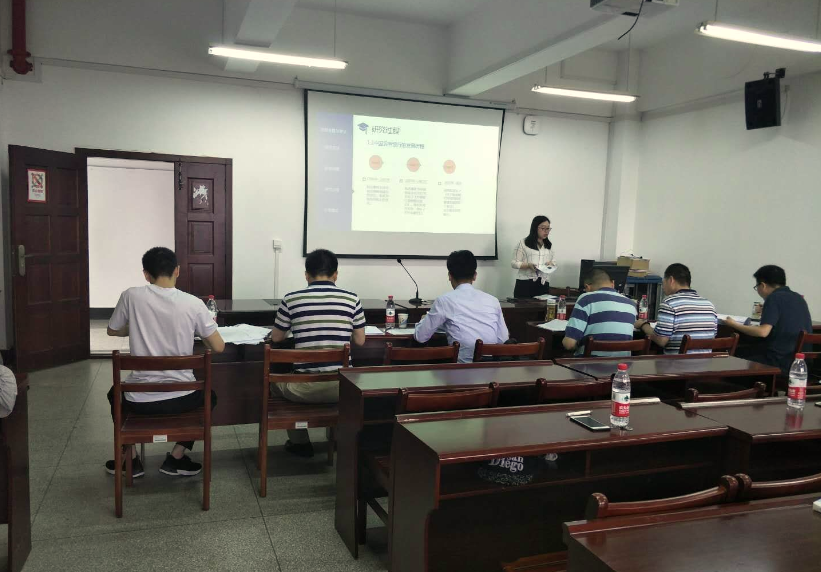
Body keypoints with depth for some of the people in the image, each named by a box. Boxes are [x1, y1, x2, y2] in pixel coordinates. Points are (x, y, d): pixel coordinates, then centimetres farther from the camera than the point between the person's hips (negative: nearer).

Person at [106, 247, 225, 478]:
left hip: (140, 400, 1)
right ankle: (176, 458, 25)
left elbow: (113, 331, 11)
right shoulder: (193, 303, -9)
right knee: (208, 396, 34)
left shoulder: (131, 296, -7)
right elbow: (218, 347, -3)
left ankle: (130, 460, 35)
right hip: (180, 399, -1)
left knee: (115, 393, 37)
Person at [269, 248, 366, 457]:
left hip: (305, 387, -1)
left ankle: (300, 443, 37)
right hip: (341, 386, 2)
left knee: (275, 377, 32)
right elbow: (360, 341, 7)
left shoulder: (291, 299, -4)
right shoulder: (352, 299, -2)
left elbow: (276, 337, 10)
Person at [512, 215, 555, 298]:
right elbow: (514, 263, -2)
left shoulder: (549, 245, 16)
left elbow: (552, 261, 24)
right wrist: (528, 265, -18)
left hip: (543, 284, 4)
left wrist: (551, 264, 0)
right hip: (525, 283, -4)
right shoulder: (523, 243, 1)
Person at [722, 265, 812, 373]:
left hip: (780, 361, -8)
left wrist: (734, 325, -9)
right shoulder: (799, 298, 12)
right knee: (742, 352, 20)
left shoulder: (774, 298, -11)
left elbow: (763, 332, -21)